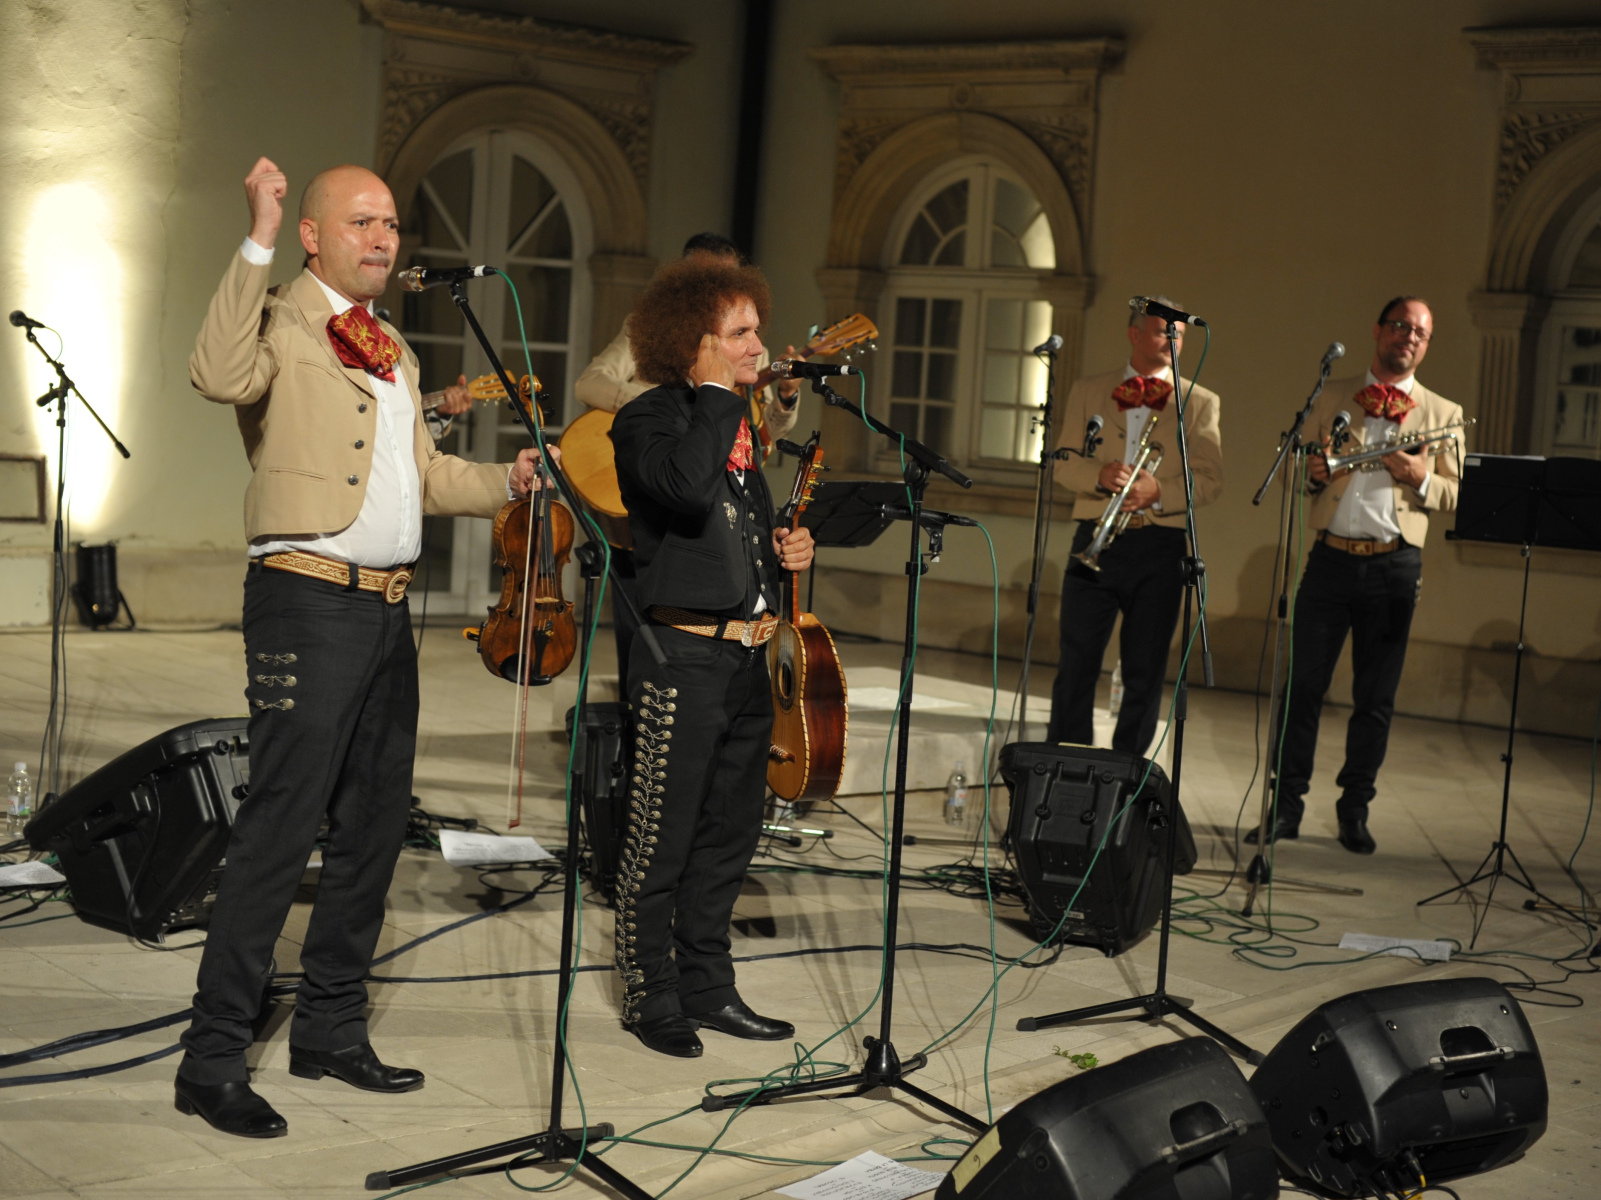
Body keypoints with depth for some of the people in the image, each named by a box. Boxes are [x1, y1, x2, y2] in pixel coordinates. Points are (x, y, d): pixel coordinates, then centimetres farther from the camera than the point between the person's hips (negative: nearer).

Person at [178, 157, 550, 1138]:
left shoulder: (394, 352, 20)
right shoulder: (282, 323, -6)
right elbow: (221, 376, -29)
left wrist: (506, 481, 9)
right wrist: (257, 244, -30)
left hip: (388, 608, 9)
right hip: (310, 602, -9)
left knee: (376, 821, 13)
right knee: (282, 827, -11)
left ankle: (331, 1028, 26)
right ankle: (214, 1057, -4)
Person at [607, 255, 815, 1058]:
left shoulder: (737, 424, 17)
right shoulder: (648, 420, -8)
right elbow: (690, 488, -30)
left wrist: (784, 548, 8)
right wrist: (715, 392, -19)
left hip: (746, 656, 8)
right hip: (683, 653, -8)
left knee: (729, 836, 14)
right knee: (662, 840, -1)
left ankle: (706, 988, 24)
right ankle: (651, 997, 10)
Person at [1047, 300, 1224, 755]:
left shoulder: (1200, 402, 9)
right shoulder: (1088, 392, 13)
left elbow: (1210, 480, 1)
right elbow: (1064, 462, 6)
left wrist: (1159, 490, -17)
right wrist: (1100, 475, -15)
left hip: (1160, 546, 0)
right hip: (1096, 540, 0)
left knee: (1145, 671, 1)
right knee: (1076, 663, -1)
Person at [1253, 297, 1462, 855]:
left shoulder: (1444, 413, 11)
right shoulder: (1333, 397, 14)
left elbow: (1454, 497, 8)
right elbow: (1298, 469, 15)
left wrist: (1419, 477, -11)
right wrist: (1312, 473, -7)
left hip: (1394, 564, 0)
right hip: (1331, 557, 0)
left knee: (1375, 697, 4)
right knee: (1302, 683, -2)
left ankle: (1354, 810, 13)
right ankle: (1286, 805, 4)